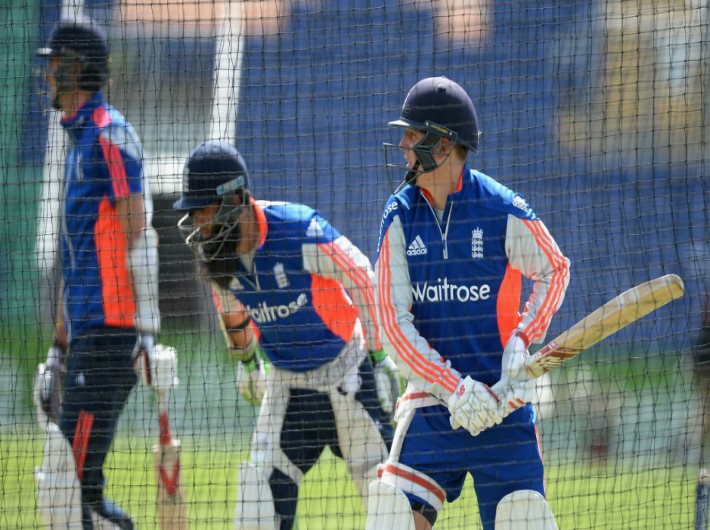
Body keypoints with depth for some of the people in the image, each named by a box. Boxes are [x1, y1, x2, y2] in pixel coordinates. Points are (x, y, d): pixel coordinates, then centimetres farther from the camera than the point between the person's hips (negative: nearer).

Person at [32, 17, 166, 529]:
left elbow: (139, 236, -16)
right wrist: (59, 349, 27)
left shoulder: (110, 136, -9)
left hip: (110, 331, -10)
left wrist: (147, 331, -21)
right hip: (85, 334, 10)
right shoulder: (80, 140, 22)